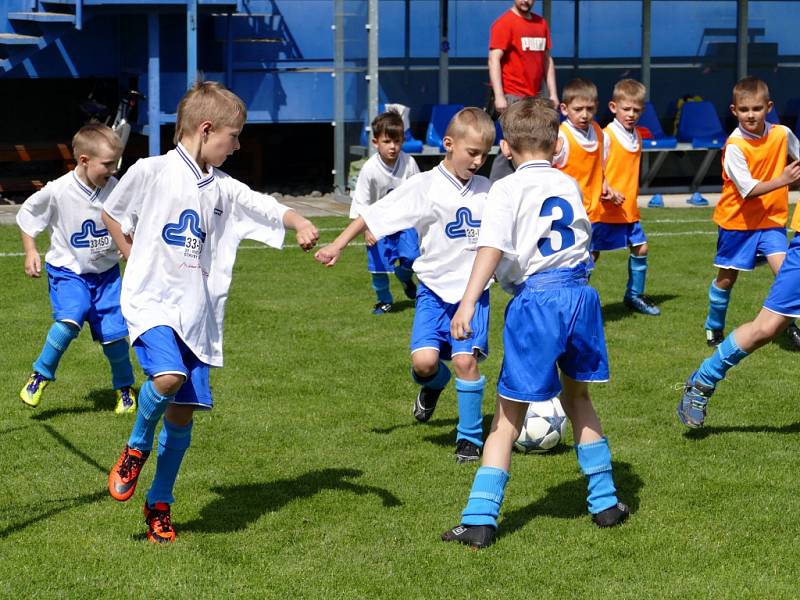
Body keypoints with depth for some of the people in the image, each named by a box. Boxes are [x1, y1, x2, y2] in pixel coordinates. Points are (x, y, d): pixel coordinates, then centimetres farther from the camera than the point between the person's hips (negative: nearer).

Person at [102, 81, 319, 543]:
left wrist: (300, 223, -20)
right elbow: (112, 214, 10)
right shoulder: (152, 172, -4)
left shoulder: (225, 189, 9)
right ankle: (137, 447, 0)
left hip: (197, 311, 5)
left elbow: (270, 210, 0)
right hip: (151, 301, -5)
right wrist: (136, 259, 7)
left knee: (184, 411, 3)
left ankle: (160, 504, 19)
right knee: (169, 376, -30)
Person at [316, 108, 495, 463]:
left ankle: (470, 438, 3)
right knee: (424, 360, -15)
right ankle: (434, 384, 24)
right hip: (434, 288, -1)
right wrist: (338, 245, -7)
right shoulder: (425, 187, -7)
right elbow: (375, 214, -4)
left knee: (465, 359, -15)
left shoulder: (487, 191, 4)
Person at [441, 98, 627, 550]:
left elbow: (493, 248, -17)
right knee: (577, 396, 25)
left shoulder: (508, 190, -4)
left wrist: (468, 302, -23)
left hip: (536, 300, -5)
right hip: (580, 292, 5)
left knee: (509, 415, 0)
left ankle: (480, 520, -5)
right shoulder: (570, 185, 13)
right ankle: (605, 501, 30)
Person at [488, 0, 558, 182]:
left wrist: (552, 93, 14)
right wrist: (499, 96, -19)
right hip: (512, 98, -7)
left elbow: (547, 60, 21)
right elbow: (494, 59, -12)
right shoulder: (504, 23, -5)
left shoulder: (541, 24, 15)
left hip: (535, 98, 7)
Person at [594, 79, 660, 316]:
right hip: (605, 208, -7)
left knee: (640, 248, 8)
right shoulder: (606, 136, -14)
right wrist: (608, 193, -25)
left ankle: (634, 295, 22)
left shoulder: (636, 137, 10)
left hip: (629, 208, 7)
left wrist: (632, 197, 14)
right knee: (592, 253, -3)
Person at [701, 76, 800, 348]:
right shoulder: (734, 147, -21)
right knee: (727, 277, 11)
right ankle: (714, 326, 32)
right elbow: (749, 189, -25)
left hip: (771, 219, 3)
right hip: (737, 221, -2)